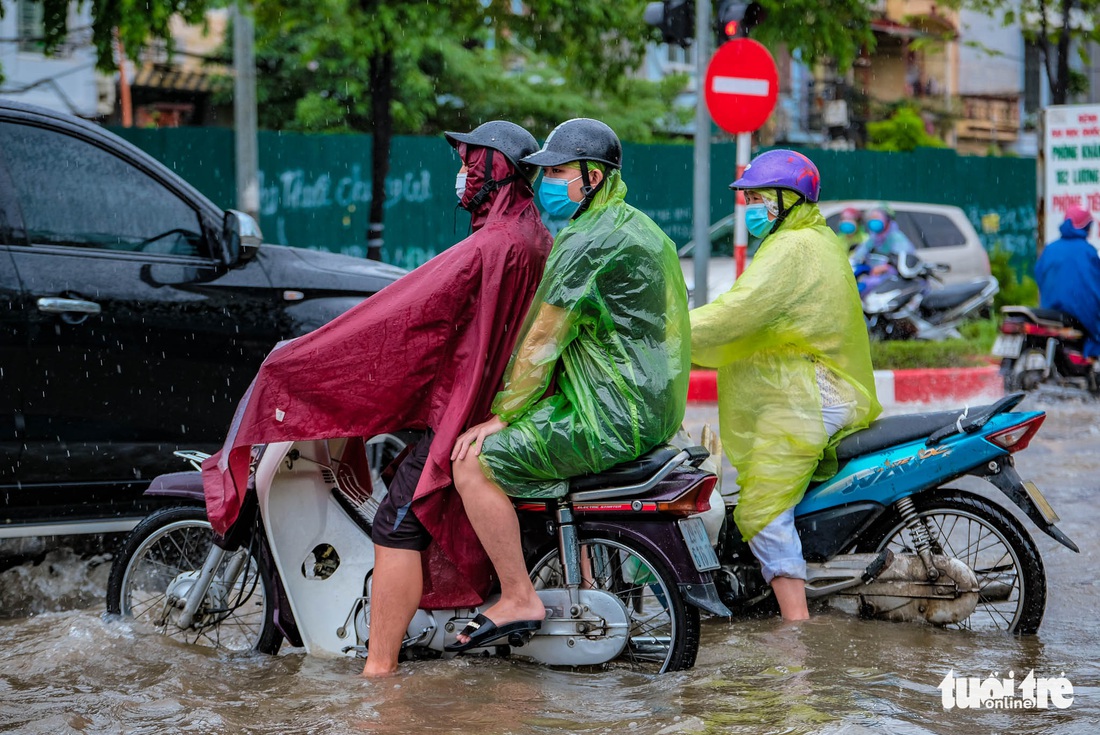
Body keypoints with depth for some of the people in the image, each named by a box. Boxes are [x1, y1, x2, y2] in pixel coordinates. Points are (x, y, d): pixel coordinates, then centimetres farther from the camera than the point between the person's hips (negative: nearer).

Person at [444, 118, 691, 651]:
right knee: (525, 435, 32)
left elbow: (542, 338, -15)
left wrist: (502, 416, -7)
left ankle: (518, 600, -8)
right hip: (656, 409, 11)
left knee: (474, 461, -11)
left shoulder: (587, 242, -15)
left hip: (612, 419, -11)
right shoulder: (639, 228, 17)